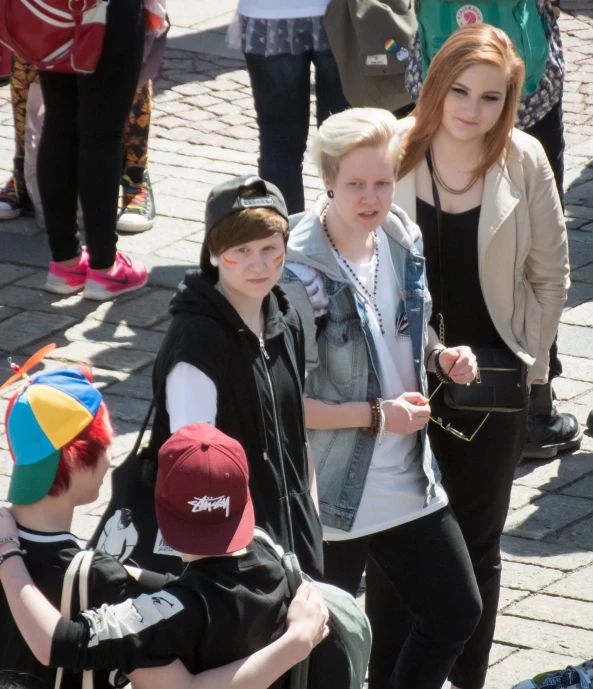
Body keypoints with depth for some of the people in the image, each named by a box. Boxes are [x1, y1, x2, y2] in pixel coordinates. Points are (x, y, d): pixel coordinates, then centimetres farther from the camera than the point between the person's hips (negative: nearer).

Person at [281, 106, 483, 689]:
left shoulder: (403, 240, 0)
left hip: (409, 483, 7)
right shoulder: (299, 276, -22)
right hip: (332, 497, -7)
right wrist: (377, 416, -22)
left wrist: (441, 354, -2)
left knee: (457, 613, 16)